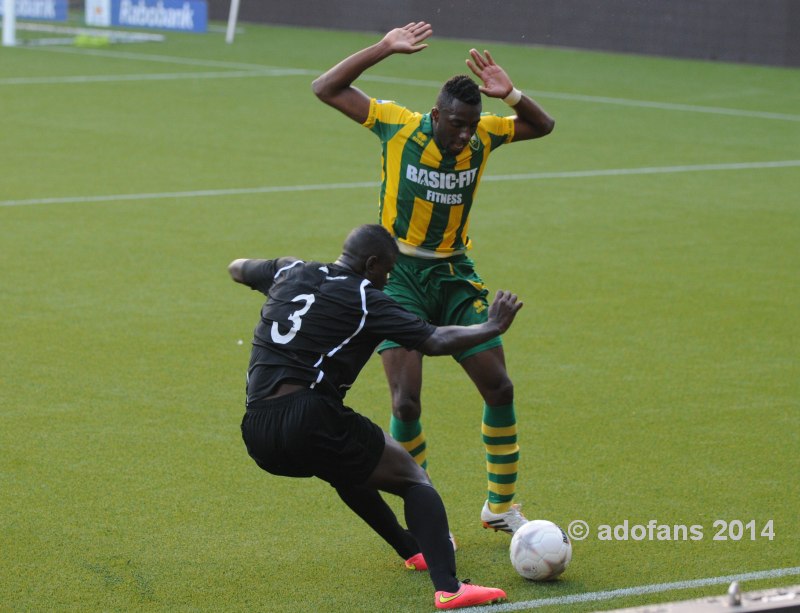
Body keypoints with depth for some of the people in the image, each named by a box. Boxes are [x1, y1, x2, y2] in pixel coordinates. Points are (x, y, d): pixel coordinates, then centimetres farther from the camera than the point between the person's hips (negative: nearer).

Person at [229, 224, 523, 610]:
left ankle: (413, 550, 49)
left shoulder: (289, 273, 17)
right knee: (413, 479, 6)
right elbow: (436, 342, -8)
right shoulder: (364, 299, -2)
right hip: (311, 423, -7)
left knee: (344, 466, 37)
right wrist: (491, 328, 6)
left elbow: (237, 269, 39)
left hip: (256, 435, 7)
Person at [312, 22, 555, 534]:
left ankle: (502, 506, 21)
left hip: (455, 275, 4)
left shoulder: (483, 136, -4)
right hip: (401, 277, -4)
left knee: (500, 388, 2)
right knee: (406, 403, -14)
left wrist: (511, 95, -14)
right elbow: (326, 89, -13)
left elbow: (543, 125, 6)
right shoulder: (398, 125, -13)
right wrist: (385, 49, -21)